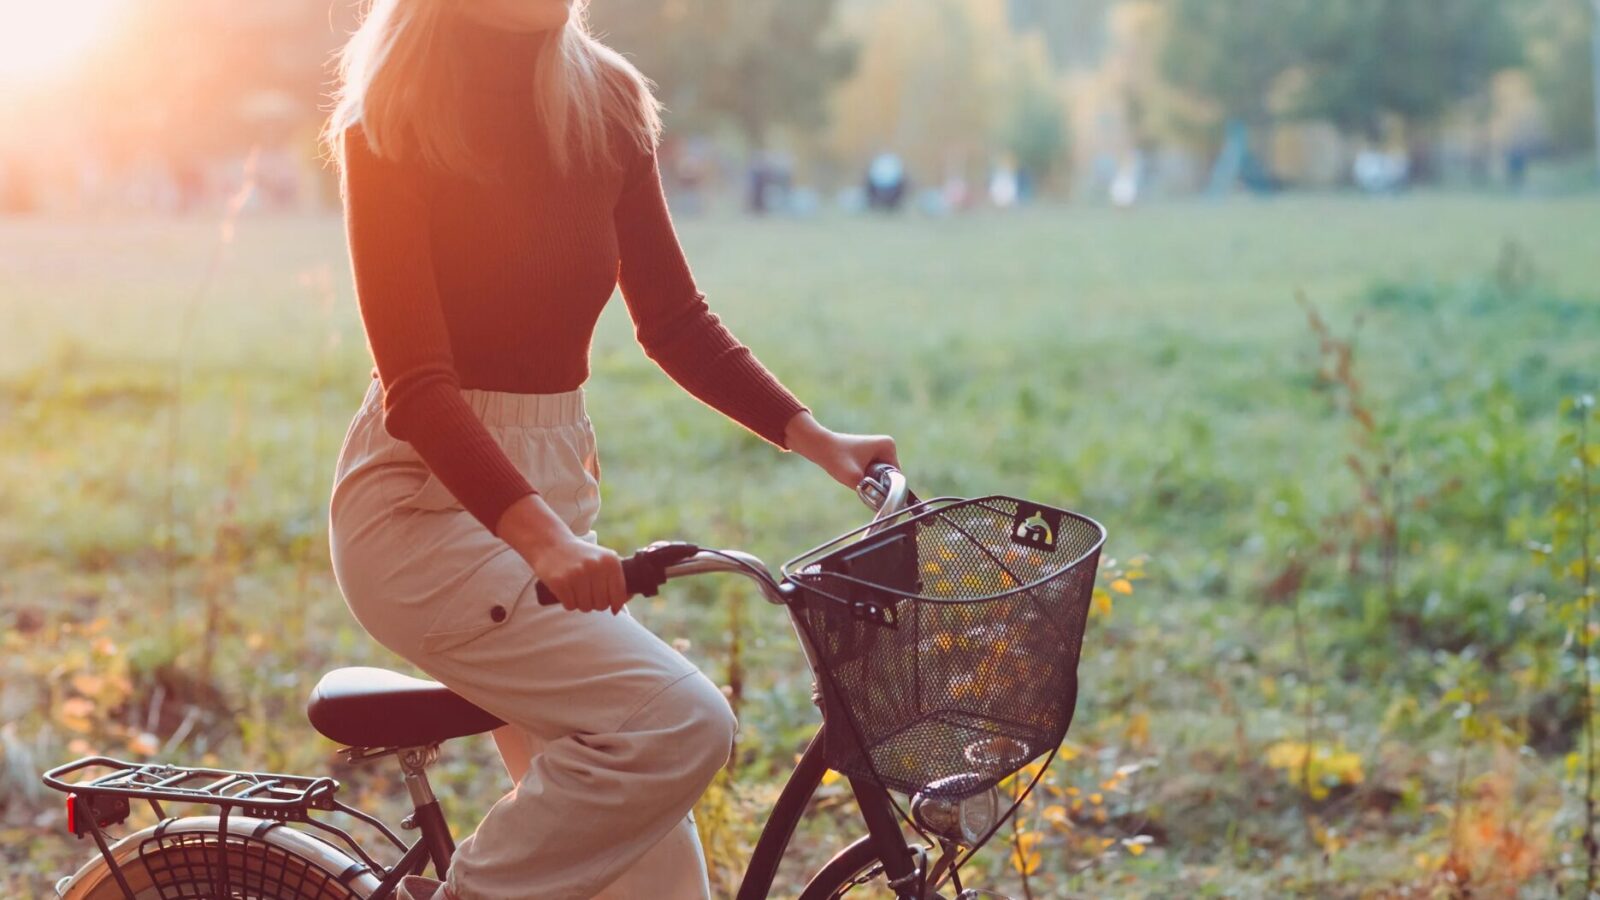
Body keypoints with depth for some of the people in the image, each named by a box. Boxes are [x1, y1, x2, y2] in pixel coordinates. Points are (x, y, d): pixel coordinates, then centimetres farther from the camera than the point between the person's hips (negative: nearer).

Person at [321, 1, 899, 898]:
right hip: (431, 499, -6)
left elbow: (673, 320, 11)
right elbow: (415, 382, -20)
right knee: (682, 721, -23)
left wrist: (811, 434, -2)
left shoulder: (606, 106, 4)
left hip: (552, 489, 6)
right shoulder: (396, 123, -13)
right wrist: (540, 536, -34)